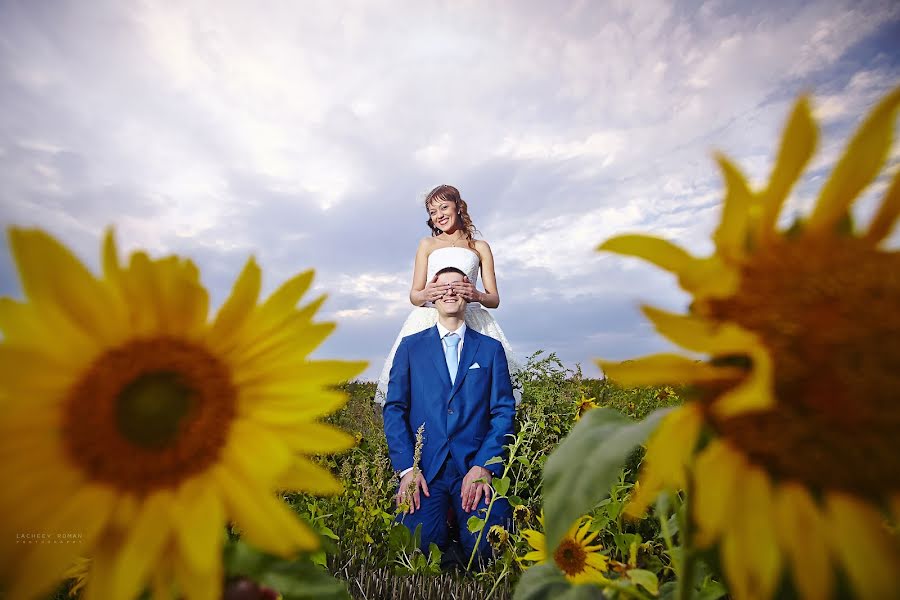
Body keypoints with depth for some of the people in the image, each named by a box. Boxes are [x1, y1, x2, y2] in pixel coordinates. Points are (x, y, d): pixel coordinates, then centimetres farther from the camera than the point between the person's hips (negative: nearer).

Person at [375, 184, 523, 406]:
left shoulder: (480, 247, 17)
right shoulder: (427, 244, 18)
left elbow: (494, 299, 10)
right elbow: (414, 295, 10)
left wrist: (477, 295, -14)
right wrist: (426, 294, -15)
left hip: (471, 320, 0)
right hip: (430, 319, 0)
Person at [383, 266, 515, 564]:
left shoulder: (491, 348, 10)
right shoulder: (411, 346, 10)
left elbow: (503, 411, 4)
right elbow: (394, 408, 4)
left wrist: (484, 466, -9)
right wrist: (406, 468, -8)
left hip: (476, 465, 0)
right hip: (423, 467, 0)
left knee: (487, 545, -20)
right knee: (417, 543, -21)